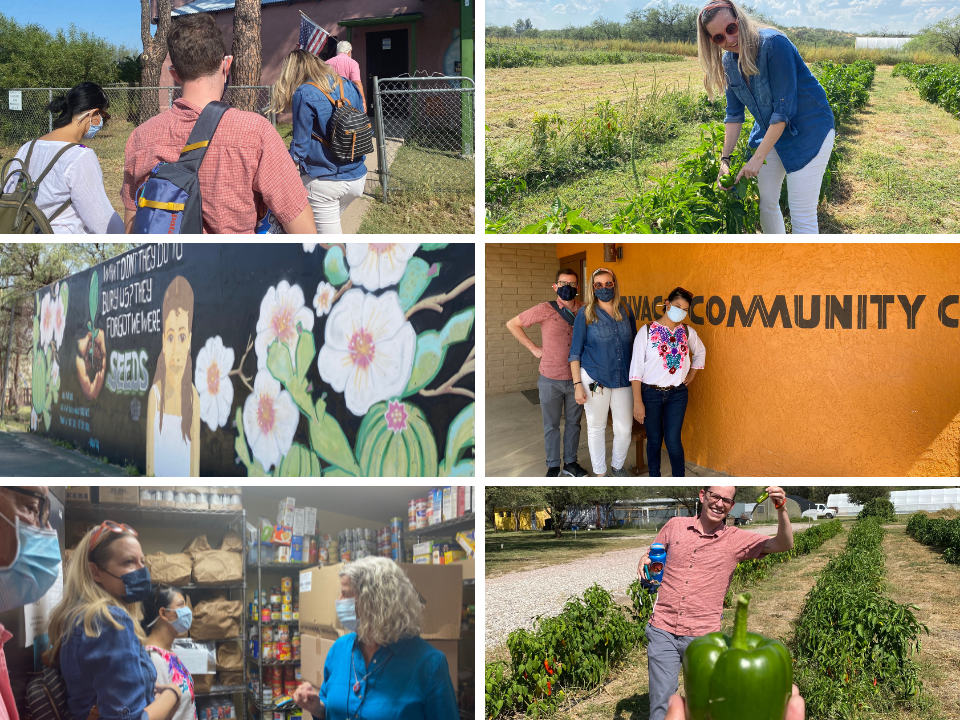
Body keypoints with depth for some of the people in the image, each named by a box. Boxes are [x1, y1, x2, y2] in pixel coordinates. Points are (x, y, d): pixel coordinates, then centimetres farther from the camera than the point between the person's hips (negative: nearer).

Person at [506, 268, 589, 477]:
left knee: (573, 422, 15)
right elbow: (512, 324, -2)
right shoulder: (545, 310, -11)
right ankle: (553, 466, 24)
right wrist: (534, 348, -4)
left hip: (576, 379, 2)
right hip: (550, 380, -2)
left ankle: (570, 462, 30)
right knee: (551, 425, 10)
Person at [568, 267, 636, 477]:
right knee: (596, 427, 7)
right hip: (595, 379, -2)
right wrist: (578, 384, -8)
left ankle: (617, 466, 29)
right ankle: (600, 473, 23)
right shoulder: (585, 314, -3)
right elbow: (575, 352, -2)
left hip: (623, 379, 3)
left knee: (625, 429, 4)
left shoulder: (626, 312, 6)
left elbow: (634, 344, 15)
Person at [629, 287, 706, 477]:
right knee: (654, 440, 7)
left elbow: (700, 352, 24)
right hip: (650, 393, -2)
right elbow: (636, 367, -9)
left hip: (677, 394, 2)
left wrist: (692, 374, 13)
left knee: (673, 441, -4)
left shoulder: (688, 333, 2)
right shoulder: (647, 331, -9)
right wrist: (638, 401, -13)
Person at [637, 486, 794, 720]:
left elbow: (784, 544, -5)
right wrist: (644, 561, -3)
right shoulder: (675, 525, 7)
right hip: (663, 632, 1)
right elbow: (652, 553, 22)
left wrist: (781, 510, -22)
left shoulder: (736, 539, 2)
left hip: (703, 638, 0)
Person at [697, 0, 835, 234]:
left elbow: (784, 109, -25)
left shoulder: (773, 43, -24)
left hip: (808, 131, -7)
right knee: (766, 204, 13)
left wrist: (758, 157, -23)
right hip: (769, 132, 7)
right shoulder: (729, 61, -2)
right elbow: (734, 114, 6)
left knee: (801, 215, -9)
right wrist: (725, 159, -3)